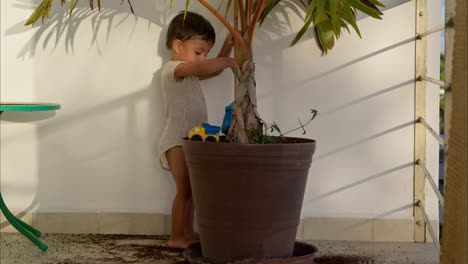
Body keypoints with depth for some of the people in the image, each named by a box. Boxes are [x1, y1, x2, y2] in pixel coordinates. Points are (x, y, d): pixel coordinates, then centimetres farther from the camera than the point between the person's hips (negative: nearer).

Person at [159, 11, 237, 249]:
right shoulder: (173, 68, -14)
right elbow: (203, 68, -32)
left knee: (190, 190, 13)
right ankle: (176, 237, -4)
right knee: (184, 190, -9)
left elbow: (214, 71, 27)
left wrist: (226, 49, 13)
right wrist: (228, 61, -22)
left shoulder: (189, 72, 18)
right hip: (177, 142, -10)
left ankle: (188, 233, 20)